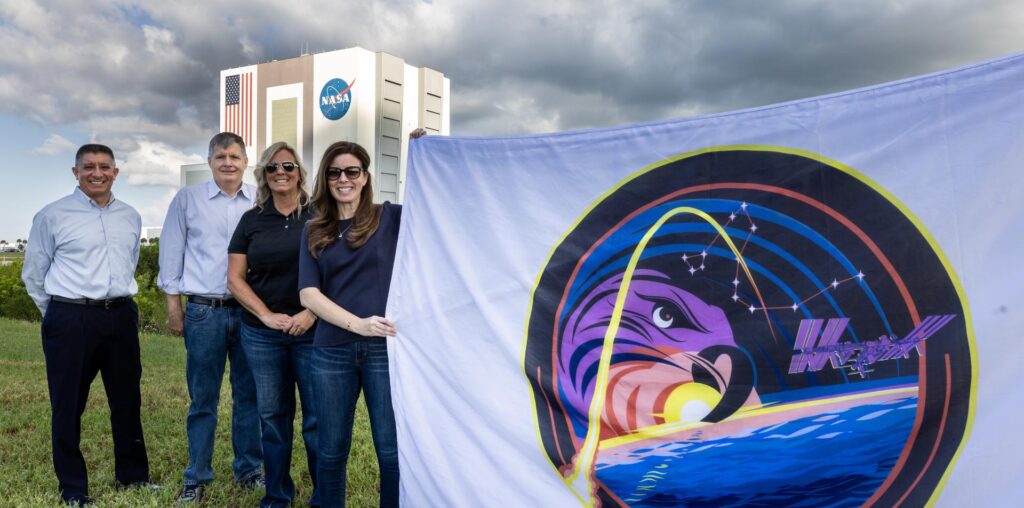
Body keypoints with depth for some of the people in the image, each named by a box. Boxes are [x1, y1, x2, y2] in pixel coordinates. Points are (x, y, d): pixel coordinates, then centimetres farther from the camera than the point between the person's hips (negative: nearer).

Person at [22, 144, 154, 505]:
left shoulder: (131, 217, 9)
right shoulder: (53, 215, -4)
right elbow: (33, 274, 3)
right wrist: (62, 315, 8)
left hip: (122, 316, 5)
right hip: (70, 320, -4)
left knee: (127, 400, 13)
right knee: (68, 405, 5)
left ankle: (132, 474, 28)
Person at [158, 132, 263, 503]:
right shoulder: (187, 199, 5)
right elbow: (171, 253, 6)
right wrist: (173, 304, 2)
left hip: (251, 311, 1)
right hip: (204, 312, -1)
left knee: (249, 394, 9)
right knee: (203, 398, 6)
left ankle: (248, 469, 22)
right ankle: (196, 477, 18)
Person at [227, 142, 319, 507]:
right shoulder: (251, 220, 8)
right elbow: (235, 278, 6)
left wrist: (312, 313, -14)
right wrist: (267, 315, -6)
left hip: (313, 331, -3)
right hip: (261, 334, 3)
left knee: (318, 417, 1)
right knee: (273, 416, 12)